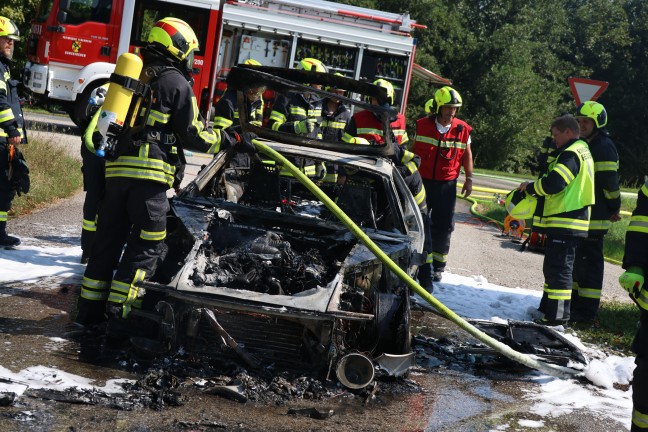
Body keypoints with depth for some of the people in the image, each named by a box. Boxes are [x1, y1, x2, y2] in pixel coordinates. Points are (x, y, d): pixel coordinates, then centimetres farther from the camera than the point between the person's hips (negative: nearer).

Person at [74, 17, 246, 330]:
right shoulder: (176, 83, 0)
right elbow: (191, 133, -3)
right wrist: (229, 141, 7)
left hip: (116, 171, 8)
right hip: (149, 174, -7)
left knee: (108, 241, 13)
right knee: (146, 247, -1)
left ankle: (89, 310, 16)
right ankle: (118, 314, -4)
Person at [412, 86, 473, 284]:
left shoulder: (462, 130, 1)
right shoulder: (423, 126, -1)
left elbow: (467, 155, 11)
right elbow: (413, 152, 7)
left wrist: (469, 179, 9)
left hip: (447, 184, 0)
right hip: (423, 181, 0)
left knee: (443, 226, 3)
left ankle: (438, 266, 12)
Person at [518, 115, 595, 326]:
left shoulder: (571, 154, -16)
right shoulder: (582, 151, 19)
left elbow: (553, 183, -26)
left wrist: (530, 187, -8)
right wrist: (534, 188, 14)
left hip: (564, 223, -11)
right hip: (565, 222, 11)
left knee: (558, 268, -7)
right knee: (553, 267, 18)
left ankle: (557, 315, -5)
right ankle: (548, 308, 28)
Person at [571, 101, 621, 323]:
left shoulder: (604, 147, -15)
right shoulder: (584, 145, 17)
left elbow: (610, 182, -17)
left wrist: (614, 209, -12)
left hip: (595, 217, -10)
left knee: (589, 260, -7)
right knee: (577, 259, 17)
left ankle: (588, 309, -3)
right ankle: (576, 302, 27)